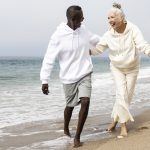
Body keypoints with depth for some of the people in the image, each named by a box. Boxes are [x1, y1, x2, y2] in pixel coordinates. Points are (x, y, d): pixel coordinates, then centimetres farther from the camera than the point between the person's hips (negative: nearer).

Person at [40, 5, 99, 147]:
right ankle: (66, 129, 45)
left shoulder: (83, 30, -1)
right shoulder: (58, 36, -18)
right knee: (70, 105, 14)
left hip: (85, 74, 3)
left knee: (85, 102, -15)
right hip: (69, 77, -3)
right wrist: (44, 80, -17)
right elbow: (49, 59, -15)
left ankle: (77, 136, -3)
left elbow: (94, 40, 21)